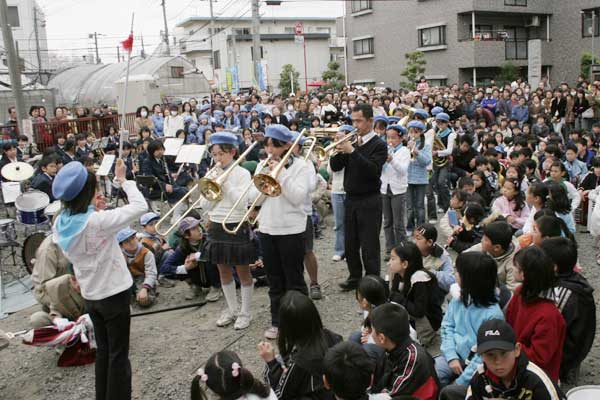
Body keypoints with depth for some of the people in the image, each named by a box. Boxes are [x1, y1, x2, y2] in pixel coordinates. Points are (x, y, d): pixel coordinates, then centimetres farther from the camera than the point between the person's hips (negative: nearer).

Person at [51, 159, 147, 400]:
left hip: (90, 295, 7)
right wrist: (122, 180, -11)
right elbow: (140, 206, -22)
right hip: (113, 294, -7)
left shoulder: (60, 223, -4)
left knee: (103, 350, 22)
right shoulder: (97, 221, -26)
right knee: (118, 354, 7)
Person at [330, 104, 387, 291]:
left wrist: (353, 151, -25)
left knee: (369, 245, 0)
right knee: (350, 244, 13)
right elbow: (335, 167, 4)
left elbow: (373, 170, -22)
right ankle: (355, 277, 28)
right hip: (350, 199, 6)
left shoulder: (379, 145, -7)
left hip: (369, 201, -5)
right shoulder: (351, 142, 8)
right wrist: (340, 149, -13)